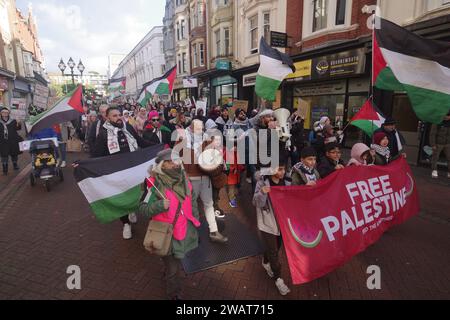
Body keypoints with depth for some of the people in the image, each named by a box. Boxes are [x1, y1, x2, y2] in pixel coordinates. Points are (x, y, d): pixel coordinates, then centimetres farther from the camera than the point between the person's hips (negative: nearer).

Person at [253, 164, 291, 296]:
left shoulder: (285, 182, -3)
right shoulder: (263, 183, -17)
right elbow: (257, 203, -18)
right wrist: (262, 193, -38)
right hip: (268, 223, -5)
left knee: (276, 247, 22)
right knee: (273, 251, 3)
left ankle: (266, 262, 50)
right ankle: (278, 278, 23)